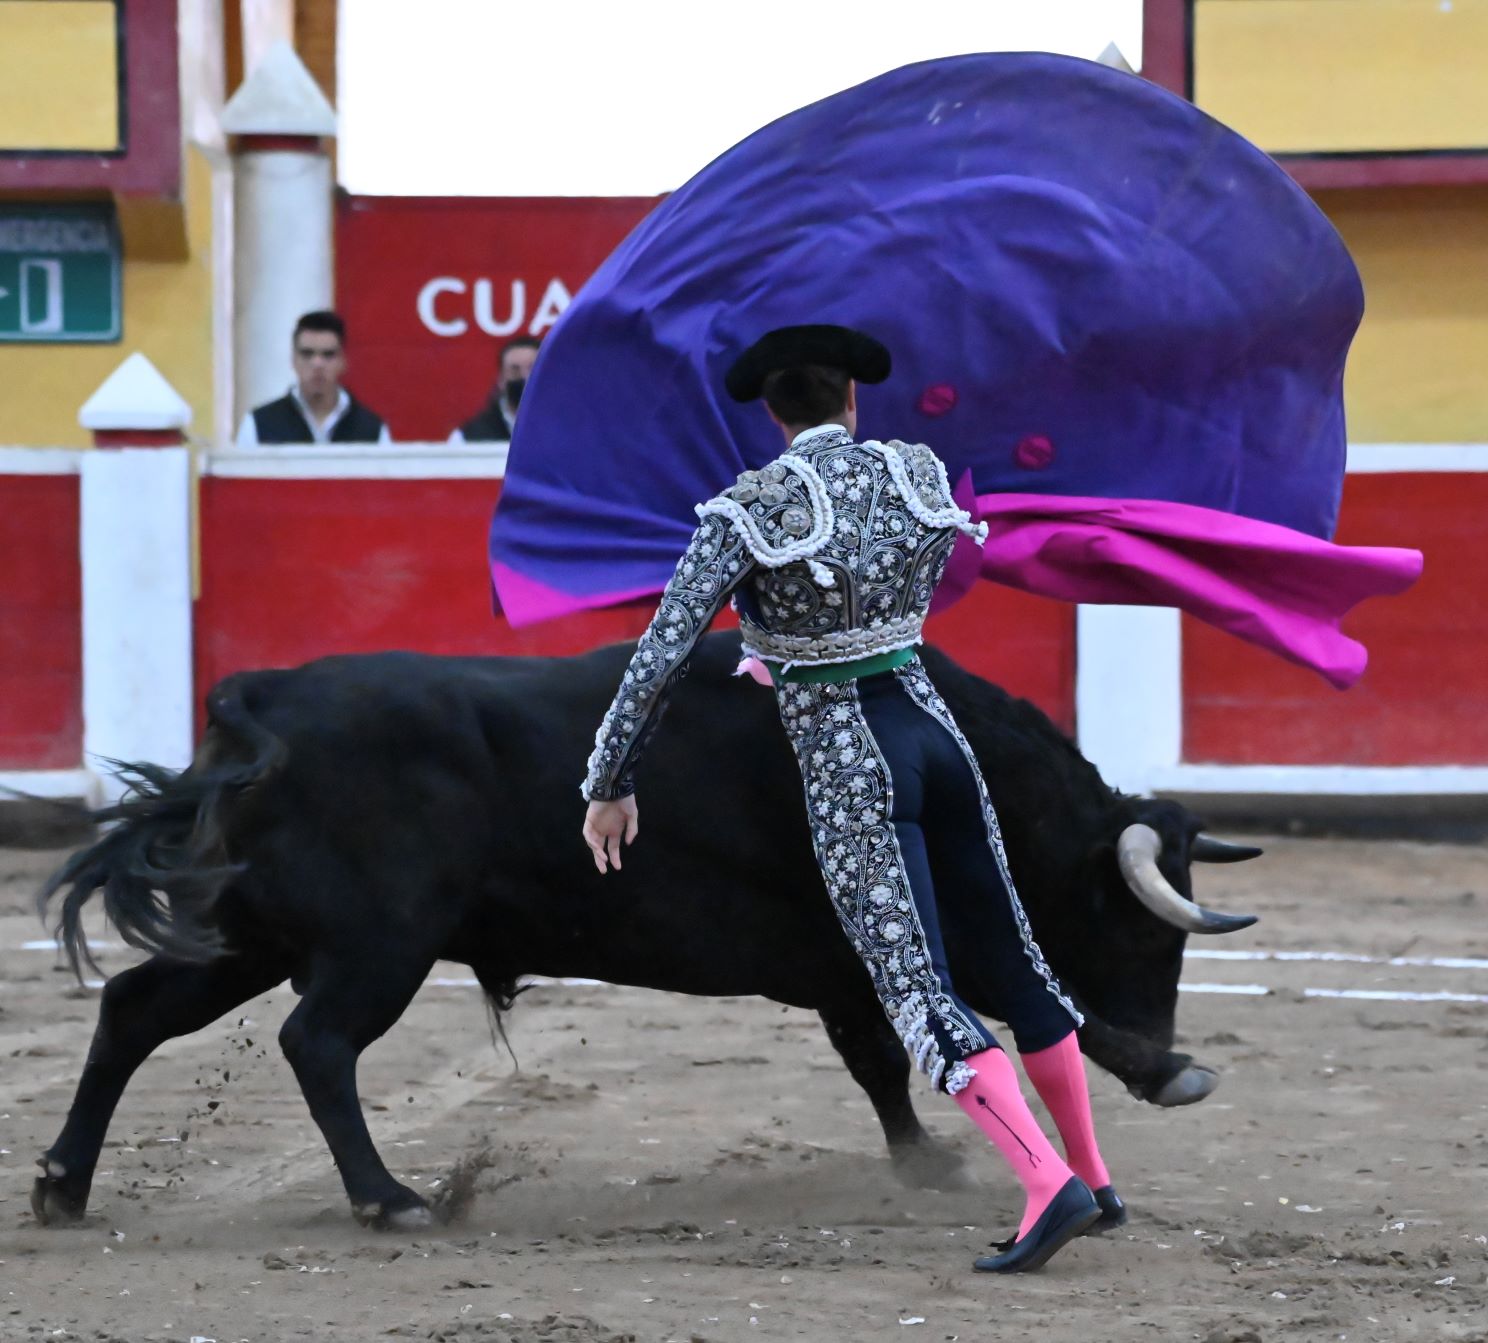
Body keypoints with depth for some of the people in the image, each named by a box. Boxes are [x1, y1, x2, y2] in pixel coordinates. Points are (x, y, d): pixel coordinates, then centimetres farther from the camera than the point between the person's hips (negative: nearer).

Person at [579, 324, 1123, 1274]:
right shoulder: (920, 473, 5)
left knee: (921, 998, -10)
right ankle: (1095, 1183, 25)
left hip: (847, 767, -5)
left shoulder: (750, 510, -9)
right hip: (933, 731, 5)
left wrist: (610, 787, -3)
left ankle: (1052, 1189, -24)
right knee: (1015, 957, 18)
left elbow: (661, 655, -12)